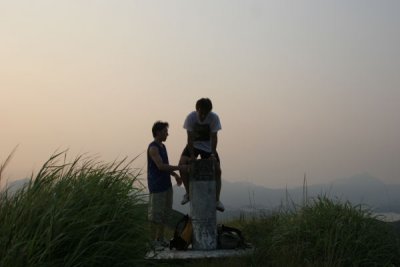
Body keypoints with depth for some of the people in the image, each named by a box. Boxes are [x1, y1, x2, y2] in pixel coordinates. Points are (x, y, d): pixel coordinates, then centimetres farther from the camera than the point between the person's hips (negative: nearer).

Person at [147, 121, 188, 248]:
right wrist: (179, 168, -22)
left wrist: (175, 175, 10)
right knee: (155, 214, -3)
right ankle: (153, 241, 5)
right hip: (156, 186, -9)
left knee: (165, 213, 11)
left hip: (166, 185, 9)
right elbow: (160, 166, -22)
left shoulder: (162, 146, 15)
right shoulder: (153, 148, -13)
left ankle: (160, 239, 20)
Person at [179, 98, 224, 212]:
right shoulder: (191, 117, -23)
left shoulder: (214, 118, -22)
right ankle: (188, 193, -6)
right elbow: (190, 138, -22)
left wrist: (212, 154, -29)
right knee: (182, 164, -21)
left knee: (217, 170, -8)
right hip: (193, 145, 0)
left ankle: (217, 200, 3)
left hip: (208, 147, 0)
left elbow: (214, 137, -21)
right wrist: (192, 155, -26)